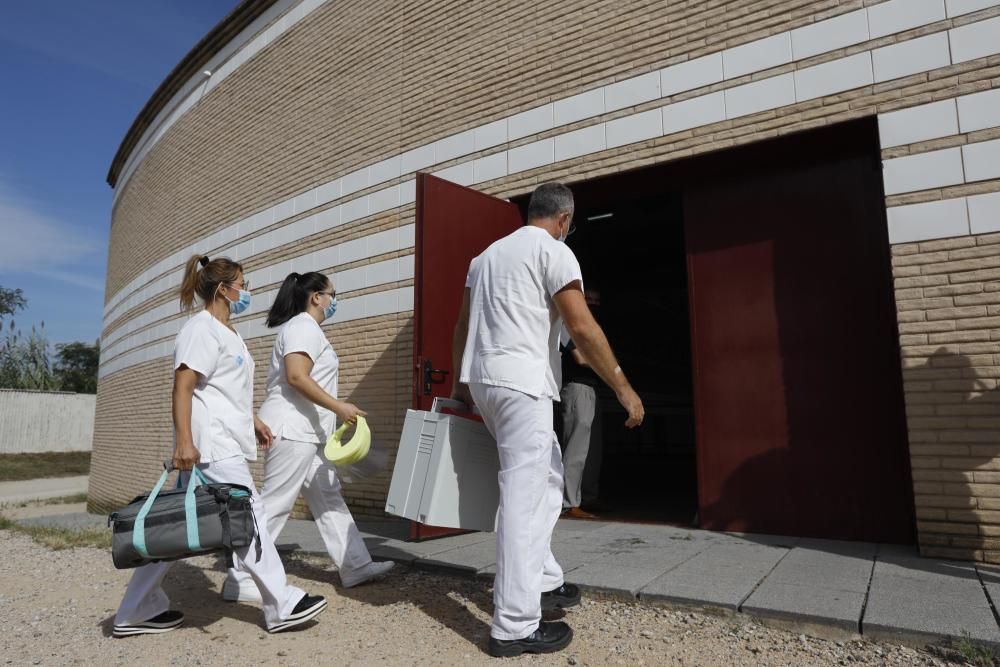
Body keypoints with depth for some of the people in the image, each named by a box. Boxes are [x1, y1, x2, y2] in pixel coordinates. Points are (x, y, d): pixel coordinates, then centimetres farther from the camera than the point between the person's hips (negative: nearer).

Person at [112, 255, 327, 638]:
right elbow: (182, 387, -19)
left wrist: (252, 421, 25)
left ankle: (137, 612, 24)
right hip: (212, 447, -10)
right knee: (249, 519, -5)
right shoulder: (202, 328, -11)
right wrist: (184, 441, -25)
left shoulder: (225, 331, 20)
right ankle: (282, 607, 4)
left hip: (224, 443, 10)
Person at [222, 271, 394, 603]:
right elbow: (296, 377, -24)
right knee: (274, 505, -5)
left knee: (329, 498, 11)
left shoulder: (303, 328, 21)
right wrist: (339, 407, -21)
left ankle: (355, 567, 16)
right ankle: (240, 581, 5)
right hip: (292, 430, -11)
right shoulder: (304, 326, -11)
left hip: (305, 432, 11)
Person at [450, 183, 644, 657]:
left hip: (482, 379, 9)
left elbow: (461, 327, 20)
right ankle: (514, 626, 1)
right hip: (522, 383, -9)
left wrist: (460, 383, 27)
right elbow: (582, 328, -13)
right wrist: (623, 387, -9)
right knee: (525, 498, -5)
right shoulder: (554, 251, -4)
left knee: (547, 479, 20)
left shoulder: (487, 254, 19)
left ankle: (543, 582, 28)